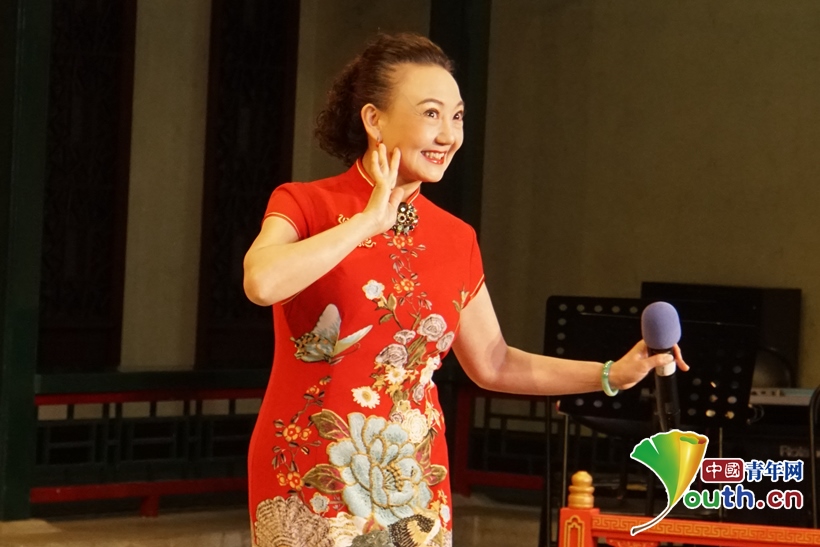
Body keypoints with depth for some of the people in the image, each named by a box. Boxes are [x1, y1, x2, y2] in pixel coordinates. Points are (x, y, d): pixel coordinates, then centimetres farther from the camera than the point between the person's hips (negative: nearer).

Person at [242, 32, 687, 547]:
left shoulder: (456, 240, 6)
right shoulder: (306, 205, -7)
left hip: (415, 493, 5)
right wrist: (369, 219, -19)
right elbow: (262, 283, -28)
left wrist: (613, 374, 6)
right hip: (310, 484, -4)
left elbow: (493, 363, 15)